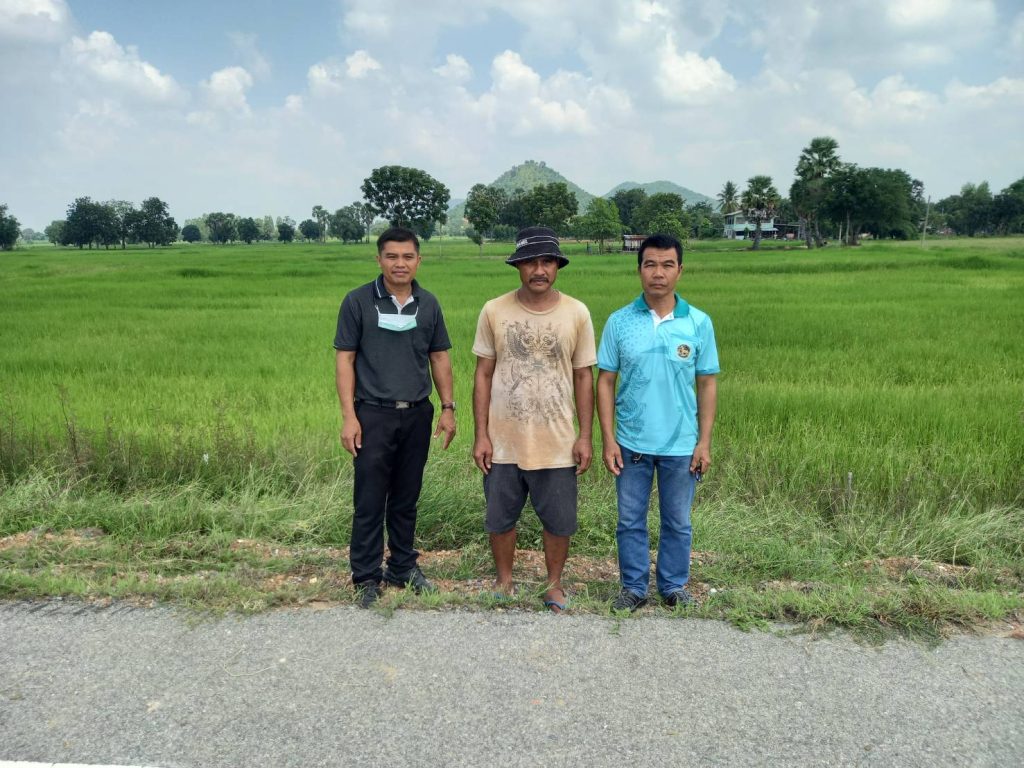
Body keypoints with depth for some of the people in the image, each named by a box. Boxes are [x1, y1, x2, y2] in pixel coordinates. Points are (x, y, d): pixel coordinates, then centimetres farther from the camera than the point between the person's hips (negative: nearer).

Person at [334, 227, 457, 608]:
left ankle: (403, 567, 28)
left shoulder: (428, 304, 6)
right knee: (369, 503, 2)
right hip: (373, 415, -3)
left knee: (406, 500, 14)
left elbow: (439, 358, 12)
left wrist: (448, 408, 6)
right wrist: (348, 417, -10)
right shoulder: (358, 301, -4)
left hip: (417, 416, 3)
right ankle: (366, 578, 15)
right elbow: (345, 359, -4)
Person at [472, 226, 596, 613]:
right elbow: (483, 375, 0)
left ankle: (554, 584, 35)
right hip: (504, 443, 0)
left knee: (559, 522, 12)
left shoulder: (576, 313, -4)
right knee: (500, 519, 15)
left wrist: (586, 436, -2)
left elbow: (583, 377, 1)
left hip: (557, 444, 0)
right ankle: (504, 581, 38)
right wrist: (481, 435, -4)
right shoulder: (494, 311, -5)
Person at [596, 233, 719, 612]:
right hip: (632, 443, 0)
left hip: (681, 445, 0)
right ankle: (634, 587, 28)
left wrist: (704, 442, -2)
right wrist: (608, 440, -6)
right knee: (630, 521, 11)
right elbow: (605, 382, -1)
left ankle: (674, 586, 32)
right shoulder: (619, 321, -4)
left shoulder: (699, 323, -3)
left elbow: (707, 384, 1)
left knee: (678, 522, 14)